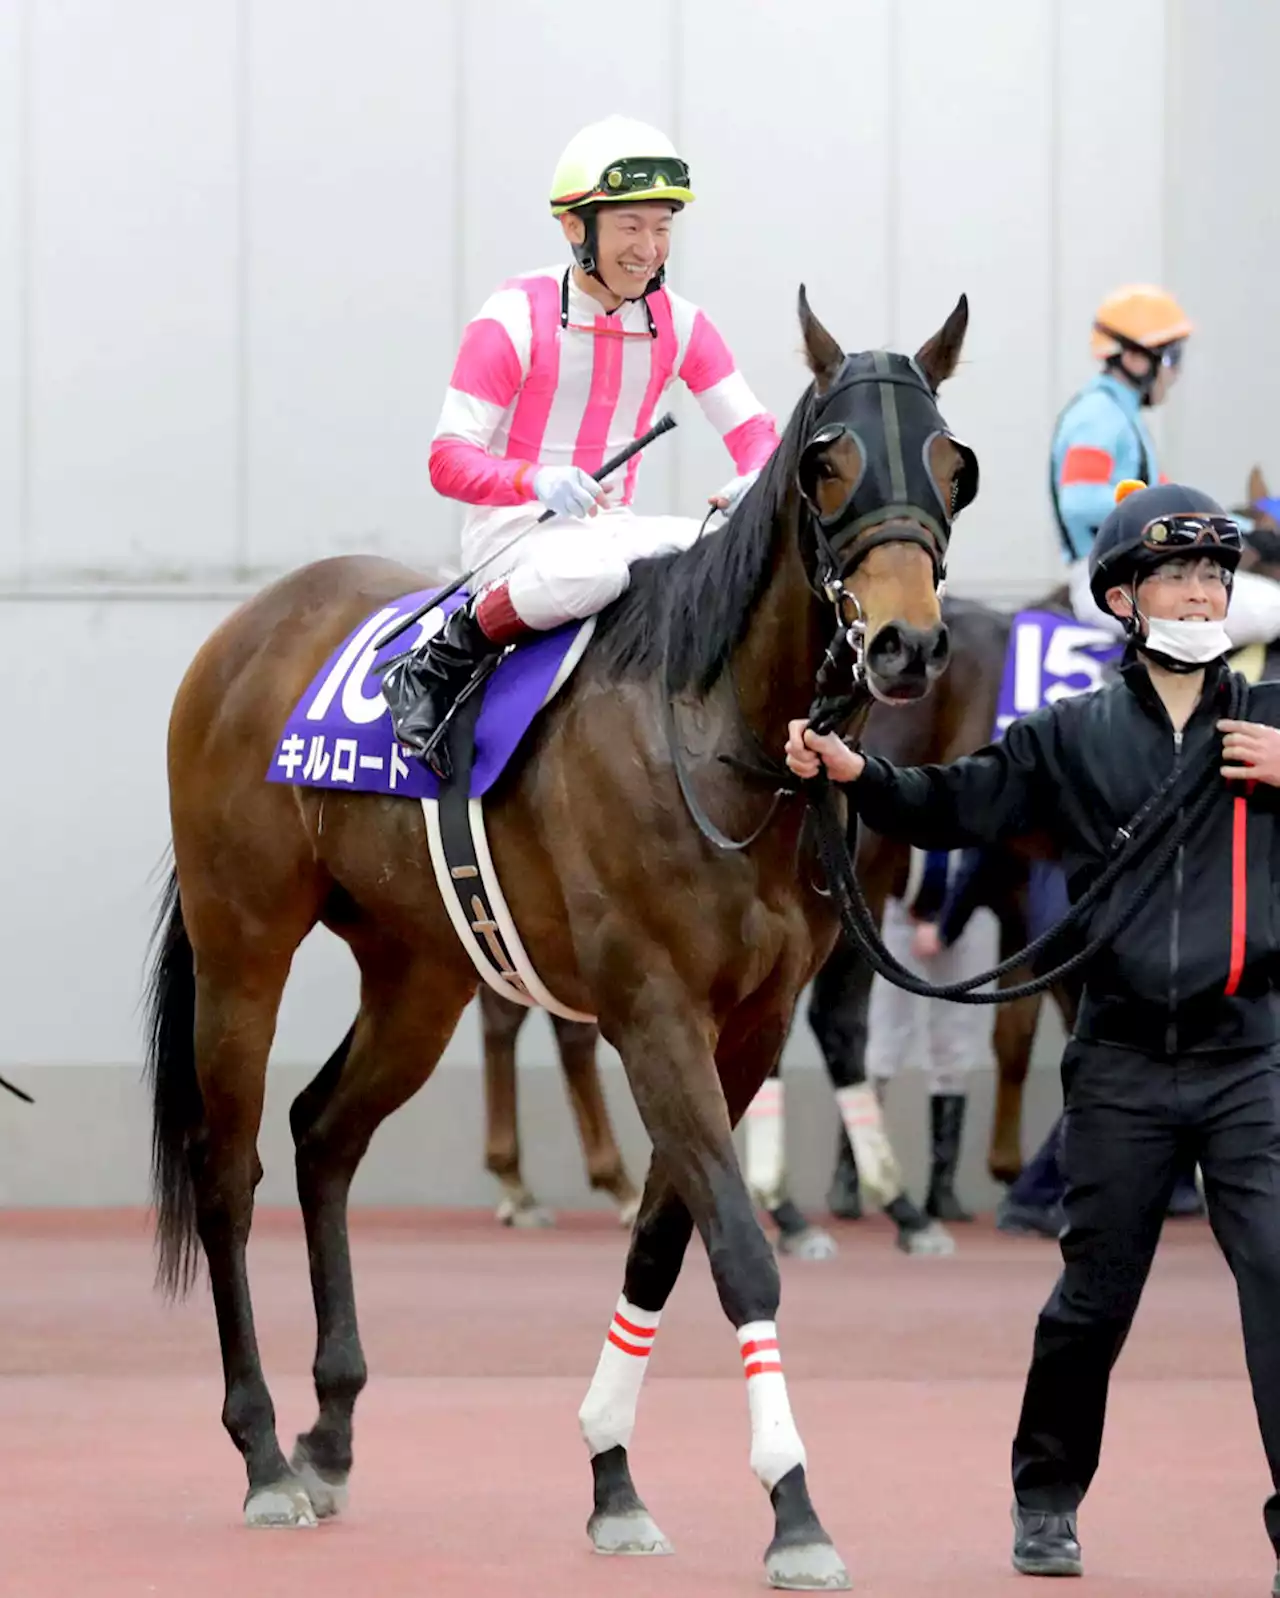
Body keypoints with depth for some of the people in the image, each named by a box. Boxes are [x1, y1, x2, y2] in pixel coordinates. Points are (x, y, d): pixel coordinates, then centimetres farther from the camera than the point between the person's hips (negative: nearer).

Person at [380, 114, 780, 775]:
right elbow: (449, 460, -11)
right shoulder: (514, 318, -10)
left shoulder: (679, 325, 6)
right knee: (590, 569, -40)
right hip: (510, 530, -5)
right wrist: (536, 481, -32)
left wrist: (754, 480, -20)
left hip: (612, 526, 5)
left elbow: (754, 430, 6)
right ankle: (441, 663, -18)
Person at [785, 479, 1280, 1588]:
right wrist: (854, 771, -12)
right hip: (1123, 1062, 1)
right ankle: (1047, 1499, 26)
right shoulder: (1072, 737, 7)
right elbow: (957, 805, 3)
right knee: (1095, 1295, 7)